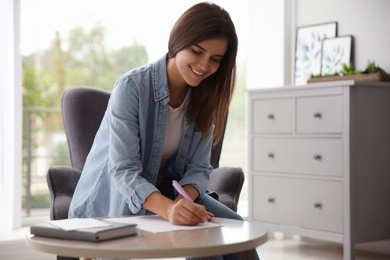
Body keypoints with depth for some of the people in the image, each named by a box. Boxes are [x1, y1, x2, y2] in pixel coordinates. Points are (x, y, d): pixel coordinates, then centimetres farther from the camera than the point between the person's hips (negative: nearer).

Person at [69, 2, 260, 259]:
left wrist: (183, 200, -28)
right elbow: (123, 170, -27)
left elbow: (198, 168, -4)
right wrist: (167, 208, -45)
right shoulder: (132, 87, -21)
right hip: (112, 200, -5)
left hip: (167, 192, 5)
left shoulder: (206, 97, -3)